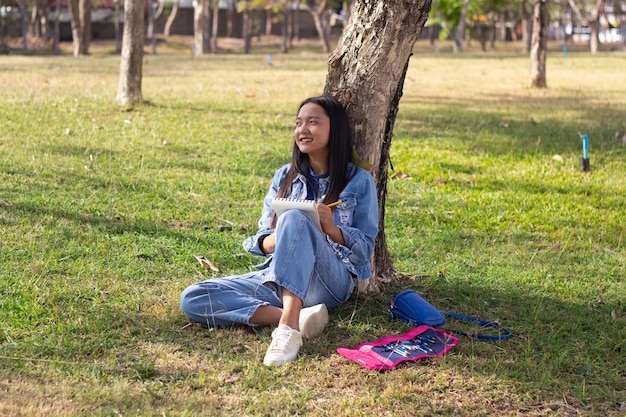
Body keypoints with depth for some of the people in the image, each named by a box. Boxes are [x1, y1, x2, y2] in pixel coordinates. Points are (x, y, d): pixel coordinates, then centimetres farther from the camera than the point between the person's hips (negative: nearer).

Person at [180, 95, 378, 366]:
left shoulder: (359, 181, 7)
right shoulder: (284, 177, 18)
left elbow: (365, 249, 4)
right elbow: (262, 240, 13)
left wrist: (332, 228, -16)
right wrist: (272, 242, -12)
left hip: (332, 280, -4)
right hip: (276, 277, 5)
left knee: (294, 218, -35)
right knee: (191, 299, -19)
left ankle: (289, 326, -46)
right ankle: (298, 317, -28)